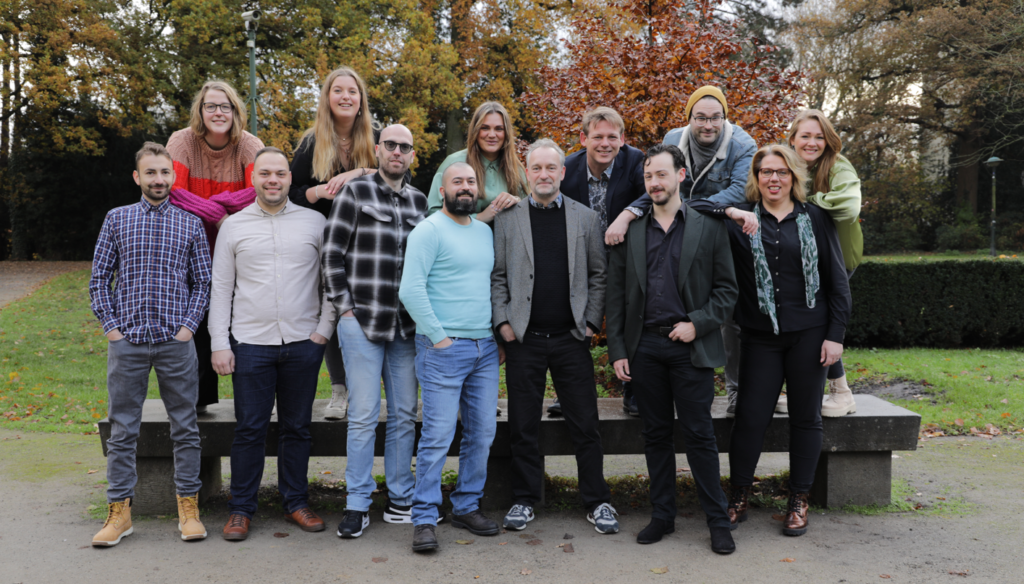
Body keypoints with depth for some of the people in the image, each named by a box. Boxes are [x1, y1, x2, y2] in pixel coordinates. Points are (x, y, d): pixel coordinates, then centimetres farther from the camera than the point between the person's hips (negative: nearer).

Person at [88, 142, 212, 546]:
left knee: (185, 427, 4)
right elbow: (99, 278, 8)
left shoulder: (191, 224, 7)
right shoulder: (117, 219, 8)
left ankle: (188, 507, 14)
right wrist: (111, 326, -1)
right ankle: (119, 510, 16)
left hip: (176, 343, 0)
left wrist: (189, 325, -2)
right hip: (127, 342, 0)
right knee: (122, 429, 5)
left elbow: (203, 282, 9)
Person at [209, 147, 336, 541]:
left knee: (297, 427, 9)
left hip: (303, 343, 1)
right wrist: (219, 343, -1)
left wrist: (325, 328, 0)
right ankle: (241, 508, 15)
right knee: (249, 429, 3)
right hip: (251, 343, 0)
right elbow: (221, 288, 6)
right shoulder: (234, 226, 6)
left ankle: (296, 503, 22)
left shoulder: (314, 222, 6)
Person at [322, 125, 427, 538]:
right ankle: (357, 505, 9)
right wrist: (344, 306, -6)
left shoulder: (419, 201, 13)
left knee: (404, 415, 9)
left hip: (407, 326, 5)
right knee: (364, 415, -3)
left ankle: (400, 501, 20)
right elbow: (332, 253, -2)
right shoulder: (355, 192, 0)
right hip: (361, 322, -4)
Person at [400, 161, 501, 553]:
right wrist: (439, 337, -13)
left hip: (485, 348, 7)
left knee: (482, 433, 9)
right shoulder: (429, 230, -6)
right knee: (437, 436, -5)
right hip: (443, 348, -7)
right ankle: (424, 519, 4)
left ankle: (467, 507, 23)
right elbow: (410, 290, -14)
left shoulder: (485, 231, 16)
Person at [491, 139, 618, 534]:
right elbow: (496, 276, 6)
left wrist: (592, 322, 0)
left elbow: (599, 276, 7)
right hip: (523, 338, 0)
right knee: (523, 424, 7)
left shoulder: (586, 218, 6)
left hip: (572, 337, 0)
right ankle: (525, 499, 21)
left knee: (585, 424, 4)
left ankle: (597, 501, 17)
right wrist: (503, 321, -3)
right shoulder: (507, 219, 5)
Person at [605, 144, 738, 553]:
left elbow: (727, 289, 3)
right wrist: (617, 350, 2)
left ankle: (718, 521, 13)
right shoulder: (628, 231, 8)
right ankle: (662, 516, 22)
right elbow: (616, 295, 7)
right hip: (644, 346, 2)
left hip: (690, 347, -2)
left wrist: (697, 323, -10)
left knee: (699, 435, 0)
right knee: (656, 435, 10)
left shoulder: (708, 228, 3)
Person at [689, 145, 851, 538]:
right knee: (750, 416, -1)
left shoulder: (815, 220, 5)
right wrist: (730, 213, -18)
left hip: (808, 335, 1)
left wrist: (835, 335, -1)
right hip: (760, 336, 0)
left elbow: (837, 281, 5)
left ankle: (799, 501, 22)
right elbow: (692, 207, -4)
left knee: (805, 417, 8)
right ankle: (739, 497, 16)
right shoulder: (742, 220, 4)